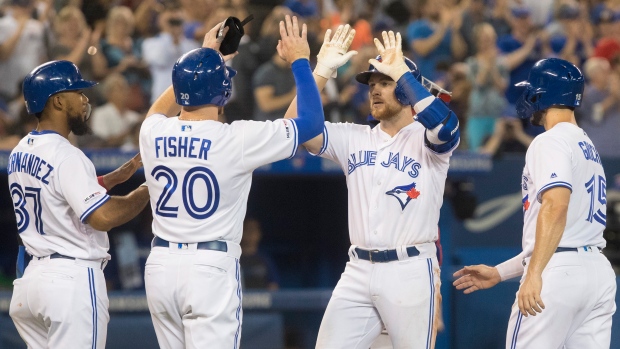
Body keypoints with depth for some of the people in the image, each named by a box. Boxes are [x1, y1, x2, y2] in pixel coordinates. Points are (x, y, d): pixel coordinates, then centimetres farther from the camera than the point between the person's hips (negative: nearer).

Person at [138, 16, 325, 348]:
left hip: (160, 265, 6)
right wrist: (299, 60, 10)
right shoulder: (236, 138, -11)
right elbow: (312, 120, -1)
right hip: (211, 269, -6)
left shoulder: (152, 133, 3)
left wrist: (203, 59, 34)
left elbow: (158, 111, 32)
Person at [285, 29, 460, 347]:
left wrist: (400, 72, -21)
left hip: (410, 273, -5)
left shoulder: (425, 139, -1)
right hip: (358, 272, 5)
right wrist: (322, 71, -8)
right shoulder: (354, 139, 12)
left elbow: (444, 125, -26)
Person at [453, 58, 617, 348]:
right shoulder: (589, 148, 24)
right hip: (599, 271, 9)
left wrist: (534, 274, -30)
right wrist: (499, 272, 29)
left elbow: (556, 206, -23)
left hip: (558, 271, -9)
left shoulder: (551, 142, -5)